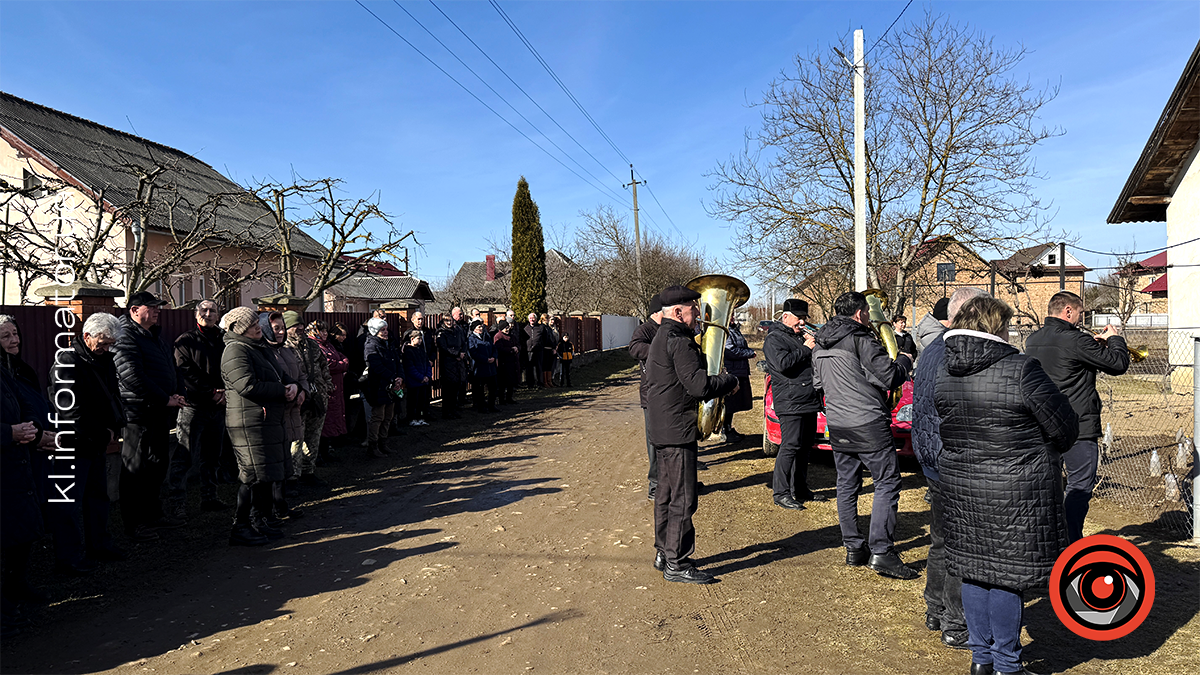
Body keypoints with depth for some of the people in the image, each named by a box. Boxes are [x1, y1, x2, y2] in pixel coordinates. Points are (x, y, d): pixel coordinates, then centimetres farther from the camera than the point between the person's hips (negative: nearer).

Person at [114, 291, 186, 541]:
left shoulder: (154, 337, 18)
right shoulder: (126, 337, -12)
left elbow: (171, 369, 21)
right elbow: (133, 377, -22)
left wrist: (175, 394, 4)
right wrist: (165, 399, -18)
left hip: (160, 413, 9)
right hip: (140, 414, -9)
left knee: (158, 465, 17)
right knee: (136, 469, 0)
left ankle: (153, 513, 31)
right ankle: (133, 523, 10)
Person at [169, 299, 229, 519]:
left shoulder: (223, 341, 13)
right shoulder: (185, 341, 0)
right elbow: (186, 373, -9)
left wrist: (225, 391, -5)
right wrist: (211, 392, -13)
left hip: (218, 407, 5)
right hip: (193, 406, -5)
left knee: (212, 456, 13)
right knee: (184, 457, -6)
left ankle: (209, 498, 22)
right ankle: (177, 503, 0)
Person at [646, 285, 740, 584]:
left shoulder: (663, 337, 16)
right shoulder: (678, 341, -18)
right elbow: (699, 385, -26)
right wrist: (730, 381, -10)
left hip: (663, 428, 11)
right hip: (677, 430, -11)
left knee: (667, 493, 17)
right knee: (682, 499, -3)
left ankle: (663, 553, 28)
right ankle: (677, 564, 5)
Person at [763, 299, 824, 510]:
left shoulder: (802, 335, 20)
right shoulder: (774, 338, -6)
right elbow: (782, 364, -22)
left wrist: (816, 344, 3)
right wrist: (806, 349, -14)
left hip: (809, 401, 9)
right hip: (790, 403, -9)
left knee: (805, 446, 13)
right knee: (790, 446, -10)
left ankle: (801, 489, 24)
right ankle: (780, 493, -3)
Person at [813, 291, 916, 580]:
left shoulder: (821, 345, 12)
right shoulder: (861, 339, -12)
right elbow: (889, 377, -12)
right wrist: (904, 361, 6)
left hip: (836, 424, 7)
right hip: (868, 425, -7)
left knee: (847, 486, 13)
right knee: (887, 484, 0)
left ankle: (853, 548, 18)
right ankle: (881, 551, -4)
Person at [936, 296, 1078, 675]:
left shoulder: (944, 373, 1)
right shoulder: (1020, 369, -17)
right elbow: (1065, 426, -7)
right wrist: (1043, 453, 12)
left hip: (959, 484, 6)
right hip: (1016, 493, -6)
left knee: (973, 571, 16)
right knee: (1007, 576, 6)